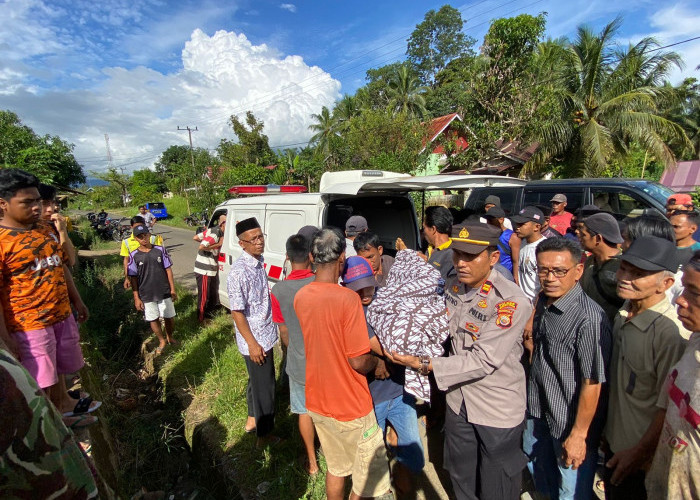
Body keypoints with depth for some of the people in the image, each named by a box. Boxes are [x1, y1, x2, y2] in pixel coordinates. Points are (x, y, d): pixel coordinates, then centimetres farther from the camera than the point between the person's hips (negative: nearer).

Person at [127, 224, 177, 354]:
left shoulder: (160, 250, -3)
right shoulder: (134, 255, -3)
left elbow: (168, 269, 1)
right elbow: (133, 278, 0)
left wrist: (173, 289, -1)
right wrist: (136, 298, -2)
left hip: (164, 292, 0)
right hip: (147, 295, 0)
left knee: (169, 317, 9)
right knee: (153, 320, 11)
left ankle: (169, 337, 35)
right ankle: (162, 341, 31)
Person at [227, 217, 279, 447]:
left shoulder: (258, 262, 3)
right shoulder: (239, 272, -25)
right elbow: (237, 312, -22)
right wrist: (252, 344, -19)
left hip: (265, 335, 8)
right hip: (255, 340, -8)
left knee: (258, 381, 25)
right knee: (264, 386, 8)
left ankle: (253, 419, 46)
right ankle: (264, 435, 29)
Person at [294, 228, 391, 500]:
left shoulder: (300, 297, -6)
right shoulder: (348, 298, -27)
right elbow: (359, 362, -23)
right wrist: (378, 362, -4)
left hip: (316, 403, 6)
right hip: (351, 408, -6)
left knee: (336, 467, 27)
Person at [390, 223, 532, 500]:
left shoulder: (512, 301, -26)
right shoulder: (452, 286, -5)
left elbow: (483, 360, -28)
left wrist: (424, 365, -29)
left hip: (498, 409, -5)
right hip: (459, 400, 6)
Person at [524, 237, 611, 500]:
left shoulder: (590, 318, -28)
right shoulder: (543, 302, -3)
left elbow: (592, 383, -23)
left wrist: (578, 434, -17)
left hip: (569, 422, -6)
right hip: (537, 411, 7)